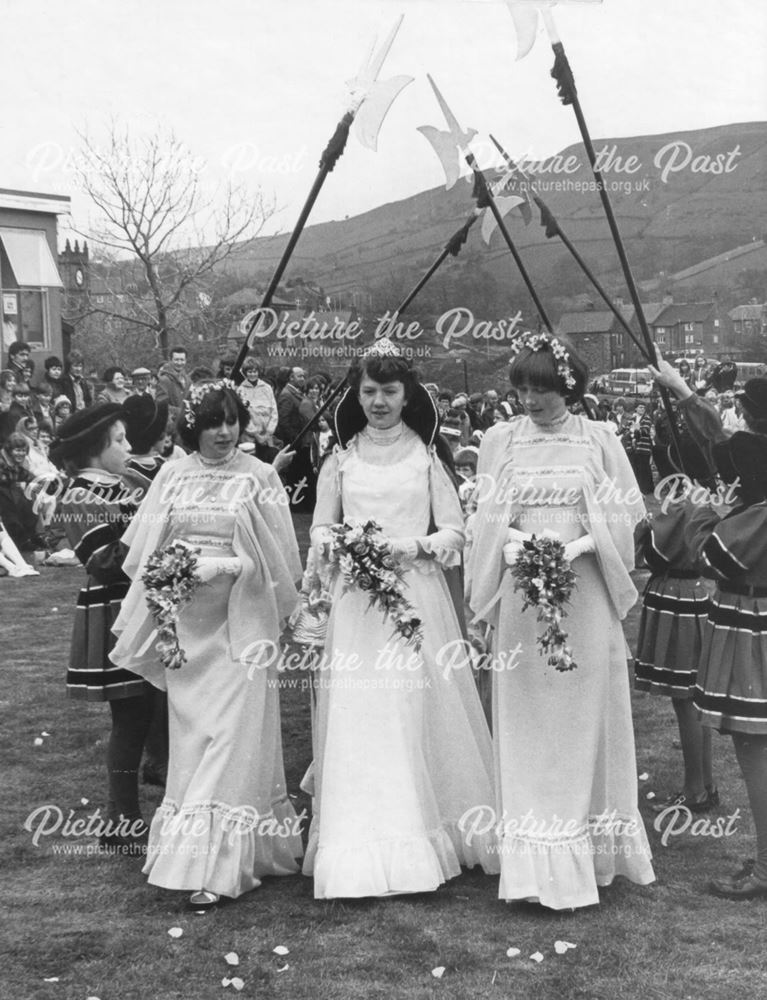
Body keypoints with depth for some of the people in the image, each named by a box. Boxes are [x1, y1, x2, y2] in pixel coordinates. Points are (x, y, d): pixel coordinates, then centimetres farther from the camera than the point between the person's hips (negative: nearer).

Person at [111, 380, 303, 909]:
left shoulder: (259, 476, -2)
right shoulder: (173, 474, 7)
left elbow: (277, 555, -4)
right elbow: (145, 546, 9)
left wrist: (225, 567, -16)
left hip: (240, 620, -3)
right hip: (185, 621, 3)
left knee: (232, 732, -5)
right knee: (192, 733, 9)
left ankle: (216, 864, -1)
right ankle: (200, 850, 23)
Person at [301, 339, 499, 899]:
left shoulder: (425, 456, 5)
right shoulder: (341, 459, 8)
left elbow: (455, 530, 3)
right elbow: (319, 531, 11)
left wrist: (414, 546, -14)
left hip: (416, 593, -1)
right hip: (356, 598, 1)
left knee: (414, 713, -1)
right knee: (357, 719, -1)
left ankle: (425, 834, 12)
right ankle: (360, 853, 7)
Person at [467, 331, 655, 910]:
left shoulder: (598, 439, 2)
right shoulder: (500, 440, 5)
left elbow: (627, 514, 1)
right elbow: (484, 516, 6)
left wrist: (581, 543, -15)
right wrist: (511, 541, -15)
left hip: (584, 593, 0)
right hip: (522, 593, 1)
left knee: (585, 717, 6)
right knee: (527, 724, 3)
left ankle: (591, 852, 19)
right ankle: (538, 863, 11)